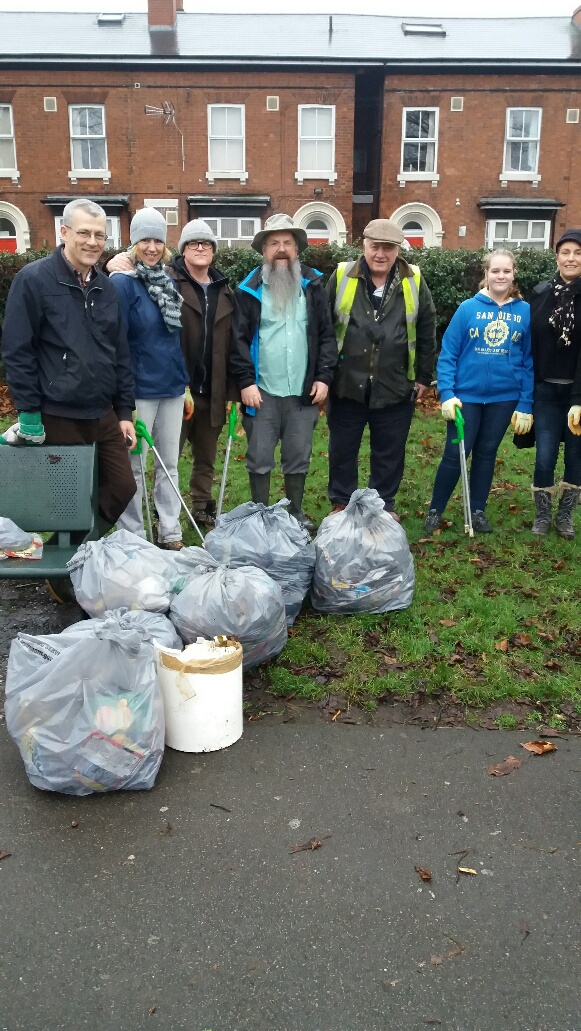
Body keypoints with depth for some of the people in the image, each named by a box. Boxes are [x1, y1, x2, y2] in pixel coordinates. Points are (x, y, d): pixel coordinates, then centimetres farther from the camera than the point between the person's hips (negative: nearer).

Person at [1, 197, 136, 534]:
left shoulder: (107, 288, 10)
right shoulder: (34, 279, -8)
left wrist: (125, 412, 9)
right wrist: (29, 414, -13)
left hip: (104, 416, 6)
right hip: (57, 418, -6)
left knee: (124, 487, 8)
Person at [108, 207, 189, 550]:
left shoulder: (167, 281, 10)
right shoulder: (122, 283, -10)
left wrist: (185, 383, 13)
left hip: (172, 387, 6)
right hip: (139, 389, -6)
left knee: (170, 463, 12)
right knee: (134, 466, 4)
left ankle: (171, 533, 23)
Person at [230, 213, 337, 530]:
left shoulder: (313, 285, 7)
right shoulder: (249, 290, 1)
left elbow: (327, 335, 5)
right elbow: (238, 340, -4)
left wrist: (323, 377, -3)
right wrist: (245, 381, -12)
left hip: (303, 392, 2)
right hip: (262, 392, -2)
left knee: (298, 458, 11)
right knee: (260, 459, 5)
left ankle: (296, 513, 27)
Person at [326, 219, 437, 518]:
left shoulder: (414, 282, 1)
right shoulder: (342, 277, -2)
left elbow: (426, 334, 7)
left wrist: (424, 376, 6)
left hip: (395, 387, 0)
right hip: (347, 384, 0)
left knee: (389, 453, 11)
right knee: (342, 449, 11)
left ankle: (384, 507, 27)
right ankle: (341, 504, 28)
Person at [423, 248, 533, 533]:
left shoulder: (525, 312, -1)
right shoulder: (468, 308, -5)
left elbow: (529, 361, 2)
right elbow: (447, 353, -5)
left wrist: (526, 404, -2)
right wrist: (446, 394, -14)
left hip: (504, 397, 2)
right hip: (466, 395, -2)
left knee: (486, 453, 13)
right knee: (455, 454, 0)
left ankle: (478, 511, 25)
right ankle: (435, 511, 16)